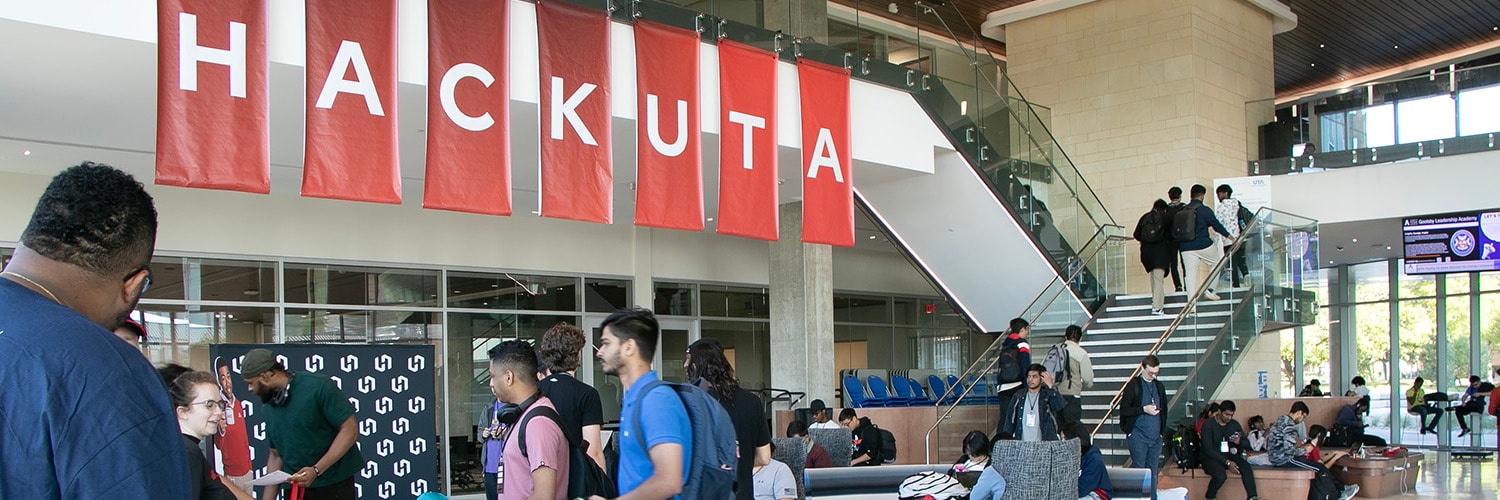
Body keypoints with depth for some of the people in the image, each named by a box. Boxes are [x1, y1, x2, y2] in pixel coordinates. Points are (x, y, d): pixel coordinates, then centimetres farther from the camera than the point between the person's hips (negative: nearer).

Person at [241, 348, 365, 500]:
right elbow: (276, 456, 15)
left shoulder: (318, 386, -11)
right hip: (294, 487, 6)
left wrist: (316, 470, -19)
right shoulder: (267, 408, 10)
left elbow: (350, 430, -14)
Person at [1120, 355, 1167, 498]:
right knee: (1139, 470, -3)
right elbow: (1124, 410, -8)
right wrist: (1144, 409, -17)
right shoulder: (1133, 386, -4)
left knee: (1153, 471, 9)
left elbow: (1164, 411, 22)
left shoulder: (1159, 387, 13)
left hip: (1155, 437, 5)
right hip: (1138, 436, -5)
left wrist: (1162, 431, 12)